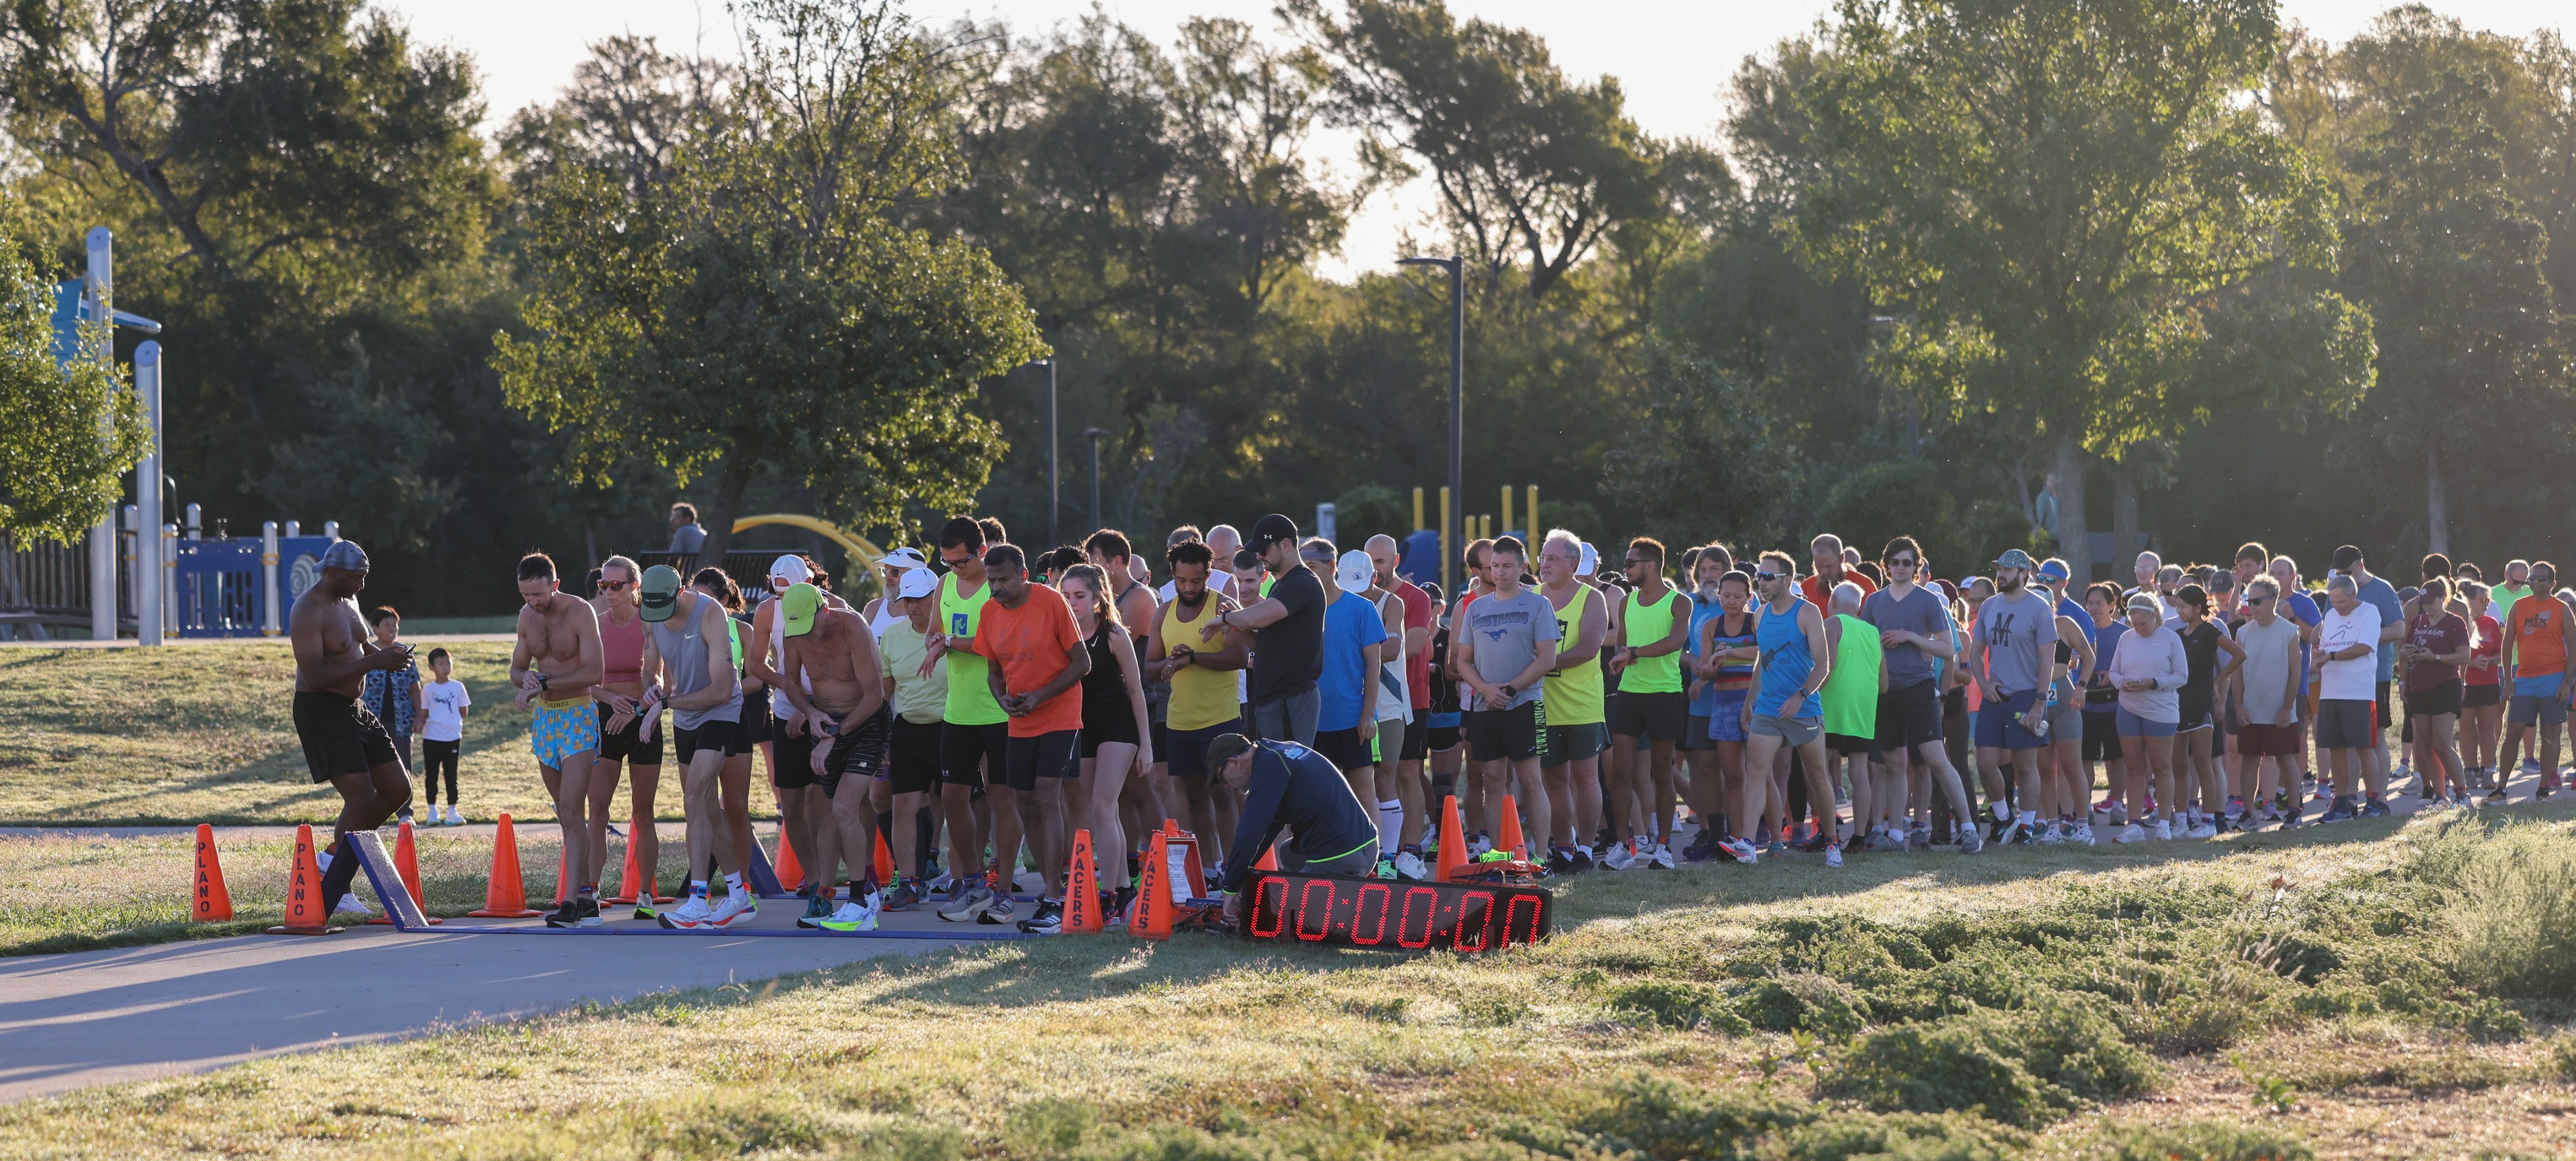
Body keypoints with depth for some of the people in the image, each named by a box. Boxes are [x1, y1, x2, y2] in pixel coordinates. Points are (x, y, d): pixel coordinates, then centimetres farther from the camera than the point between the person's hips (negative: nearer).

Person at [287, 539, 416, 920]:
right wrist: (375, 662, -28)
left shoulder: (346, 602, 11)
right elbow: (314, 676, -27)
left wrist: (388, 655, 4)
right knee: (361, 798, -13)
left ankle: (332, 855, 21)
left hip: (353, 709, 10)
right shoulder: (307, 612, -18)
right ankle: (332, 893, -1)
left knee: (398, 790, 9)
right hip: (320, 711, -10)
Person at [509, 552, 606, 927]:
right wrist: (526, 679, -8)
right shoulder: (527, 616, 8)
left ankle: (574, 900, -19)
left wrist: (544, 682, -21)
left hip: (579, 716, -7)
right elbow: (516, 668, 16)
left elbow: (593, 673, -20)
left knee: (573, 812, -15)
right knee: (566, 815, 8)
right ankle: (587, 895, 12)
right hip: (544, 716, 7)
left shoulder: (580, 612, -13)